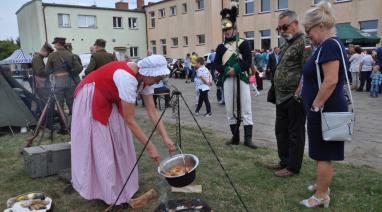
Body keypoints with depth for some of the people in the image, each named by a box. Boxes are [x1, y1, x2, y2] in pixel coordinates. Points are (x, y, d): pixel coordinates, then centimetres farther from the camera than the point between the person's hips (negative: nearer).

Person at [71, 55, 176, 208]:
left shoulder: (144, 78, -13)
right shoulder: (128, 78, -38)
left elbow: (152, 111, -10)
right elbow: (130, 120, -33)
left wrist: (166, 137, -16)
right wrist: (149, 147, -28)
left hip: (110, 100, 8)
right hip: (91, 99, -8)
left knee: (119, 143, 9)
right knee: (100, 146, -3)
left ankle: (120, 185, 22)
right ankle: (107, 191, 10)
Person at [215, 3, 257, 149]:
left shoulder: (243, 44, 1)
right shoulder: (221, 47, 11)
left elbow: (248, 62, -8)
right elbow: (217, 64, 5)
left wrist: (235, 69, -21)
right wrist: (227, 70, -13)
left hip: (242, 79, -3)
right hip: (227, 80, 4)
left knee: (245, 109, -2)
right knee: (230, 109, 7)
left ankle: (248, 138, 2)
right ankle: (235, 137, 19)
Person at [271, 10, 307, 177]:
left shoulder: (304, 42, -13)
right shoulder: (286, 44, 16)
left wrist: (297, 94, -20)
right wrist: (278, 93, 16)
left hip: (294, 98, -9)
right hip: (282, 98, 9)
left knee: (295, 133, 3)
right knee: (281, 131, 17)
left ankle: (293, 167, 15)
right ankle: (284, 161, 31)